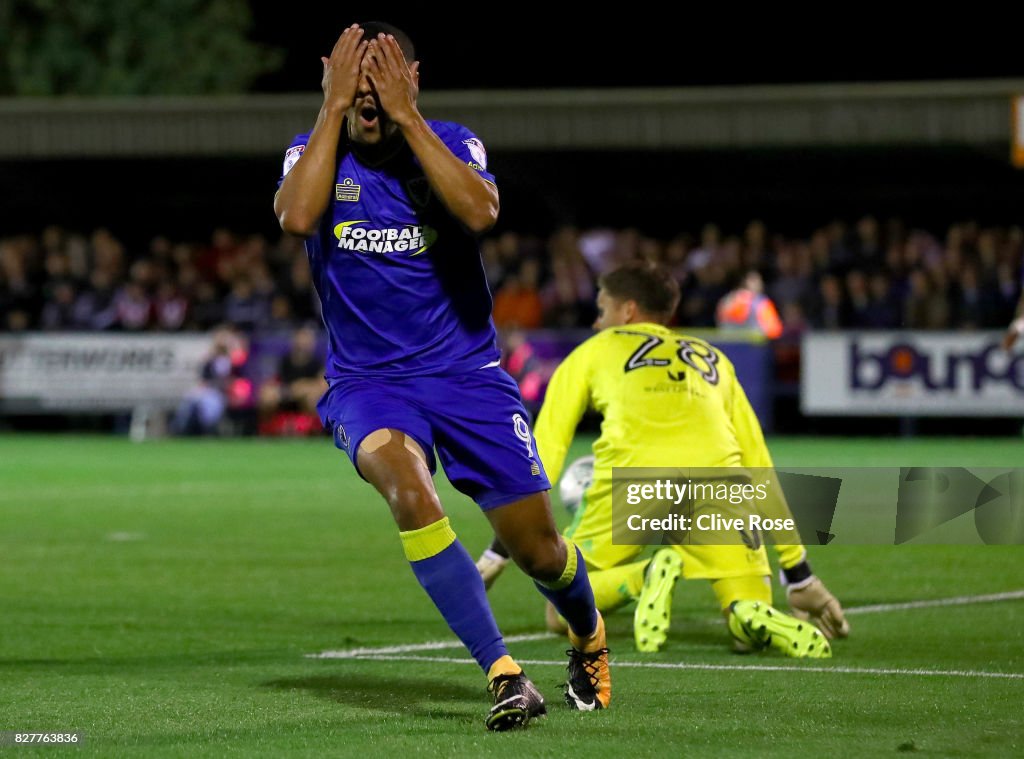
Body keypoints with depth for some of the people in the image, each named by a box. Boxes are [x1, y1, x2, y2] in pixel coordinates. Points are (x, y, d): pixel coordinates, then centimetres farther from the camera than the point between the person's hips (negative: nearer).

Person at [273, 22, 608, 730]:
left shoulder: (452, 143, -2)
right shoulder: (315, 153, 0)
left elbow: (480, 212, -25)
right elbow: (296, 216, -24)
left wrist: (406, 115, -22)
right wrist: (335, 105, -19)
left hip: (466, 372, 1)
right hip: (368, 380, -1)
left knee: (537, 547, 2)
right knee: (410, 492, -33)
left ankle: (589, 638, 39)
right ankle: (504, 674, -27)